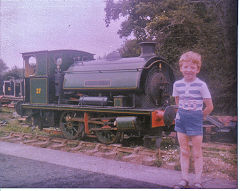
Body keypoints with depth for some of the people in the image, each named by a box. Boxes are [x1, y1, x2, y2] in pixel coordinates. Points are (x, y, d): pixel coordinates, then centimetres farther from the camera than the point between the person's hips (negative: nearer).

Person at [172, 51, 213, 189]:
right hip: (181, 120, 4)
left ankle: (198, 181, 14)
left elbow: (210, 107, -7)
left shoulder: (201, 85, -10)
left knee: (197, 153, 4)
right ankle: (184, 179, 19)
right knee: (184, 151, 10)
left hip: (196, 120, -4)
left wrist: (199, 117, 2)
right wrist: (183, 113, 12)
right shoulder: (177, 84, 2)